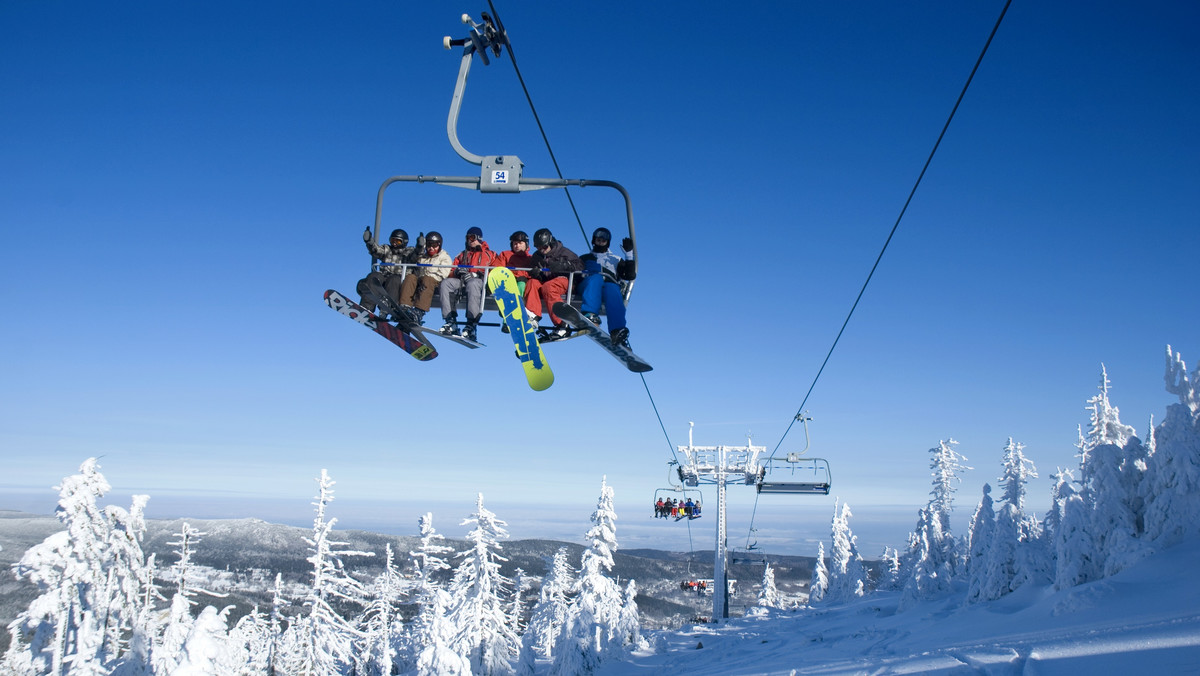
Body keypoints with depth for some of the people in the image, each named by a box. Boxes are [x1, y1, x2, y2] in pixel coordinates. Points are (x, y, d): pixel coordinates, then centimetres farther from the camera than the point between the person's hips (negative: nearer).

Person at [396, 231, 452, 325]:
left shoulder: (444, 257, 17)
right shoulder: (421, 257, 33)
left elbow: (441, 275, -1)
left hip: (435, 283, -4)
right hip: (419, 280, 4)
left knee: (427, 279, -37)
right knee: (410, 277, -27)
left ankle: (419, 311, -57)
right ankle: (404, 307, -47)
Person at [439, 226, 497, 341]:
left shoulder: (489, 254, 23)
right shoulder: (462, 255, 35)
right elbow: (452, 273, 23)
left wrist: (475, 274, -11)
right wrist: (457, 272, -4)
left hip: (480, 281, -4)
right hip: (461, 281, 4)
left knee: (472, 284, -41)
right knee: (446, 283, -28)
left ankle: (471, 325, -49)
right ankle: (451, 321, -35)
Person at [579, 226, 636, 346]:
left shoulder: (616, 259, 36)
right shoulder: (584, 258, 37)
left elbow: (630, 276, 22)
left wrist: (629, 254, 14)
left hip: (610, 284, 0)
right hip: (588, 285, 0)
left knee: (613, 291, -38)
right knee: (596, 278, -38)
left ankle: (617, 331, -63)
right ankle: (590, 315, -62)